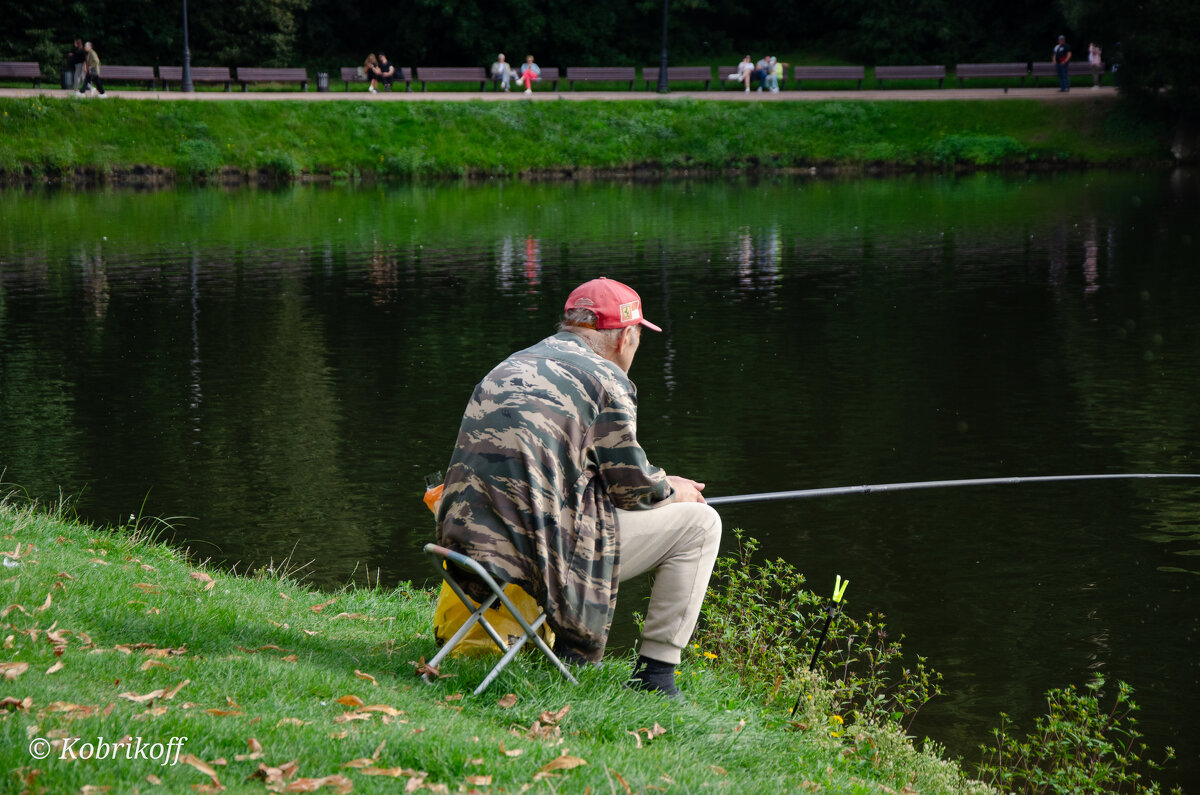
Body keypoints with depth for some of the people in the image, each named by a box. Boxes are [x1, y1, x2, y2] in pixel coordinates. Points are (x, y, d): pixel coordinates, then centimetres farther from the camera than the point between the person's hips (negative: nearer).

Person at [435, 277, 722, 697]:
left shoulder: (512, 366, 21)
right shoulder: (604, 378, -4)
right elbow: (632, 485, -1)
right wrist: (673, 490, 22)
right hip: (540, 547, -8)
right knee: (699, 524, 6)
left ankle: (569, 653, 27)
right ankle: (655, 672, 7)